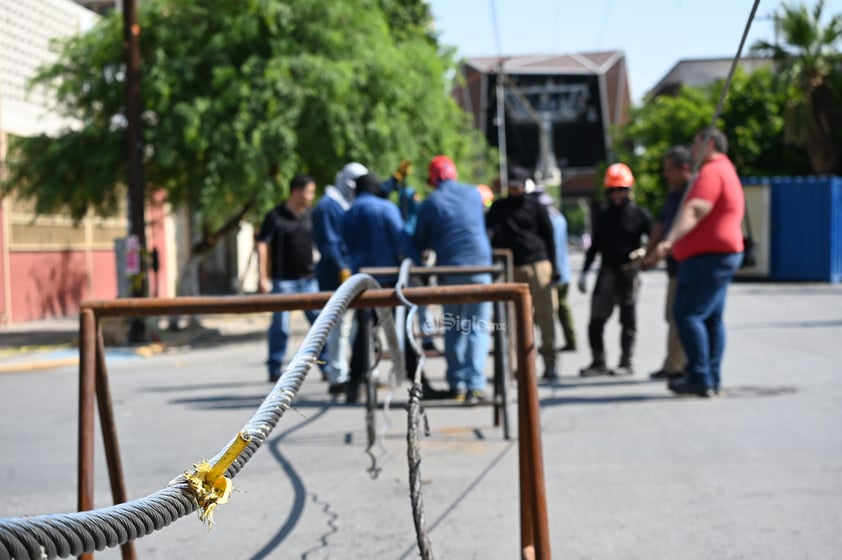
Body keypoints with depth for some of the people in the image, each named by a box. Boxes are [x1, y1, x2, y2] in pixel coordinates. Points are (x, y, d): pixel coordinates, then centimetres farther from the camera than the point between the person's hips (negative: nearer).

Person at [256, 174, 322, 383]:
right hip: (283, 280, -4)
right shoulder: (276, 217, -6)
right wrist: (263, 278, -13)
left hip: (308, 279, 4)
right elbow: (262, 246, -7)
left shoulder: (311, 215, 7)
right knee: (280, 326, 0)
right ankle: (275, 370, 10)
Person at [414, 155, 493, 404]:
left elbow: (419, 243, 9)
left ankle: (457, 384, 13)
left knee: (453, 329, 13)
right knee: (477, 328, -1)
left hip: (449, 270, 0)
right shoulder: (474, 194, 8)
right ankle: (475, 384, -12)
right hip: (479, 265, 0)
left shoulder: (430, 204, 2)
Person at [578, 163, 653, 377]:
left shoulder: (639, 214, -1)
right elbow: (595, 245, 16)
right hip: (607, 271, 4)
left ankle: (626, 363, 10)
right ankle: (598, 362, 7)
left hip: (628, 271, -4)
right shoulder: (603, 215, 11)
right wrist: (584, 272, 13)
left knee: (627, 319, 3)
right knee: (596, 319, -1)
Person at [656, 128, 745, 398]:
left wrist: (670, 240, -42)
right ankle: (712, 380, 12)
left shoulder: (712, 172, -14)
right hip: (723, 254, 11)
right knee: (711, 318, 11)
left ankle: (700, 378, -17)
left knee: (687, 314, -14)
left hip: (709, 256, -11)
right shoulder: (726, 170, 21)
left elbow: (694, 211, -31)